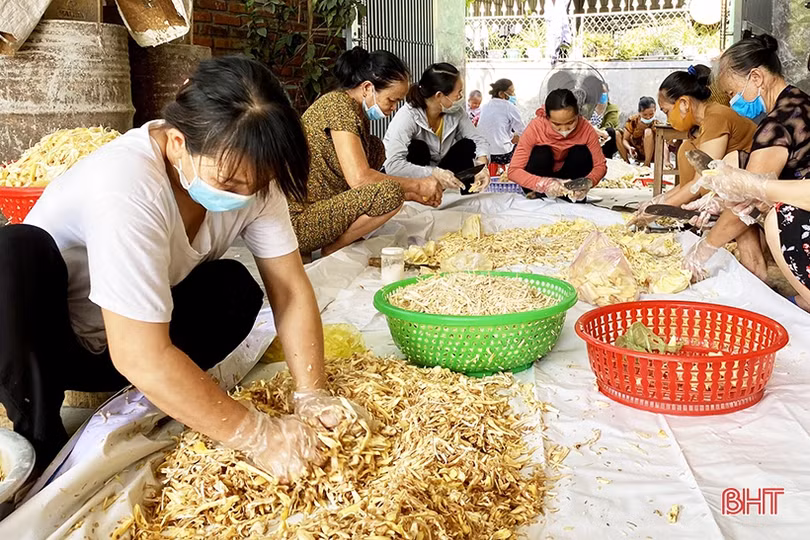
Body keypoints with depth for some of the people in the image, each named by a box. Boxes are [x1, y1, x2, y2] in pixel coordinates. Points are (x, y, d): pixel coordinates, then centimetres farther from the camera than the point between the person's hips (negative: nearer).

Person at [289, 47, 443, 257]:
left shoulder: (356, 111, 15)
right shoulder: (339, 106, -14)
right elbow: (358, 178, -22)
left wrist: (414, 194, 10)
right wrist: (417, 185, -10)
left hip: (317, 208, 10)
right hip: (298, 223, -10)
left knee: (375, 148, 12)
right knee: (390, 193, -23)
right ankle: (331, 251, -3)